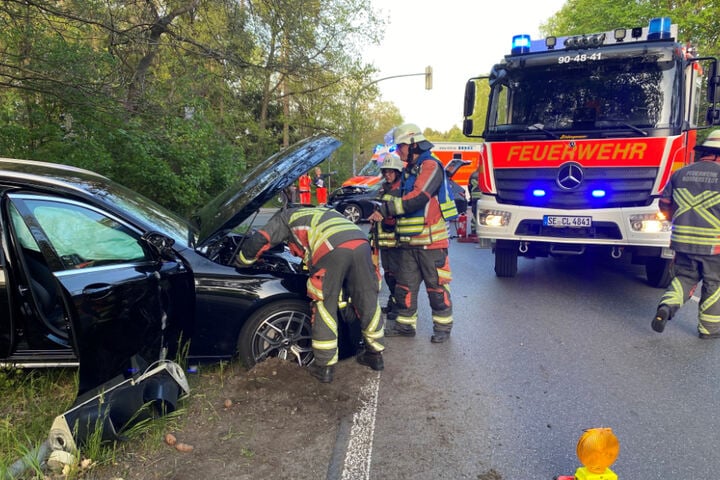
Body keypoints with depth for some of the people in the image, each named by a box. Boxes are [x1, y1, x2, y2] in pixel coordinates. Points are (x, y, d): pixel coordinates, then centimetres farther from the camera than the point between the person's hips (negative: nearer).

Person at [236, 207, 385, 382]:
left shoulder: (285, 217, 28)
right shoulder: (321, 212, 45)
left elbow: (257, 242, 22)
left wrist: (241, 261, 37)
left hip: (333, 249, -6)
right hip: (361, 242, 6)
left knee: (325, 308, 7)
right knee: (368, 301, 17)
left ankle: (324, 367, 15)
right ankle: (375, 354, 32)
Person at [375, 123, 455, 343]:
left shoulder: (430, 166, -11)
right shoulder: (409, 170, 18)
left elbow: (417, 199, -22)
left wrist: (386, 209, -17)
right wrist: (386, 202, 0)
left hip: (431, 240, -8)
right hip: (409, 242, 8)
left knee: (436, 286, 3)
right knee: (405, 285, 11)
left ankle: (443, 325, 17)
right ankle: (405, 323, 23)